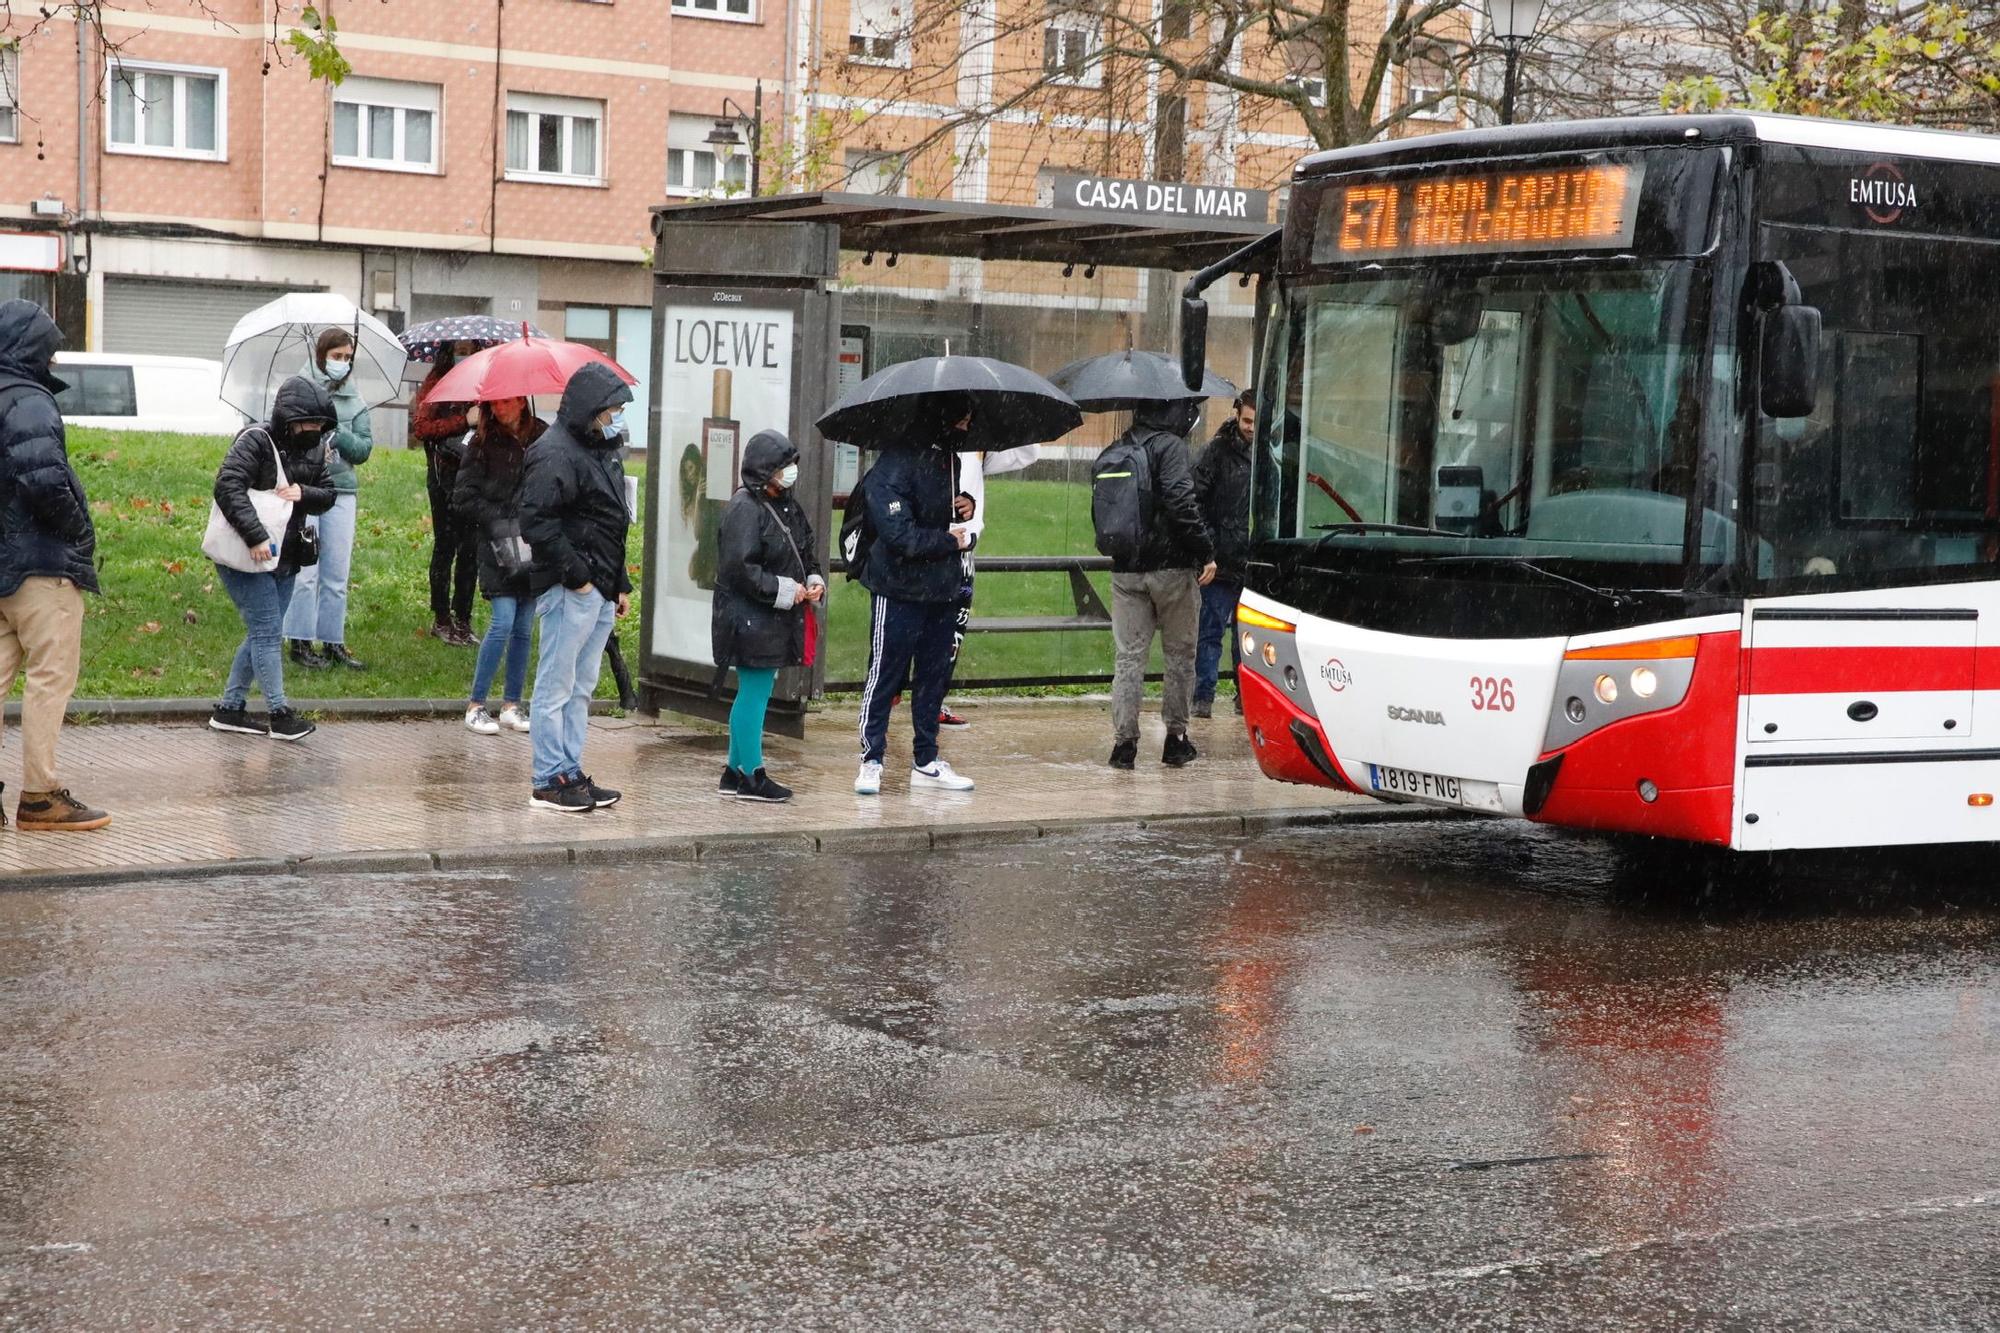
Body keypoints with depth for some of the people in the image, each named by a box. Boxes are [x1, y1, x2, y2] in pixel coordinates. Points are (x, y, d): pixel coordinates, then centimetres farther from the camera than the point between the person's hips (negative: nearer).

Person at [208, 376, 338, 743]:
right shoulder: (255, 442, -15)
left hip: (285, 559, 8)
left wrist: (303, 493, -13)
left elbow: (327, 495, 12)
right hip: (246, 558, -8)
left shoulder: (315, 448, 8)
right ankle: (279, 715, -5)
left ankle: (230, 709, 20)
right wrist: (256, 537, -31)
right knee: (267, 633, -9)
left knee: (262, 635, 11)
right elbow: (228, 488, -25)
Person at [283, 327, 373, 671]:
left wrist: (338, 433, -11)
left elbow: (364, 449, 5)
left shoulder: (355, 401, 11)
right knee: (305, 571, -6)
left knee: (337, 574, 7)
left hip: (342, 492, 4)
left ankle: (333, 642, 15)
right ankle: (300, 643, 2)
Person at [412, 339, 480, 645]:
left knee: (471, 548, 4)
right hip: (446, 474, -4)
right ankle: (441, 619, 9)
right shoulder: (436, 385, -1)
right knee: (446, 545, 0)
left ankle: (463, 619, 11)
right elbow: (421, 427, -10)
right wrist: (464, 421, -15)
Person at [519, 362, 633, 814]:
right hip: (569, 591, -10)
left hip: (599, 591, 10)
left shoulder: (603, 451, 18)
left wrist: (621, 585, 21)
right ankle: (548, 781, 1)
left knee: (581, 688, 14)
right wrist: (576, 574, -20)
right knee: (557, 687, -4)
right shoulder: (555, 454, -14)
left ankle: (571, 772, 21)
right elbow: (537, 522, -22)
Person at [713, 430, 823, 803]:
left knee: (755, 694, 13)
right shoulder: (745, 509, -15)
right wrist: (784, 590, -19)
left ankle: (735, 771, 21)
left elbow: (805, 552, 25)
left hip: (777, 618, 10)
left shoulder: (787, 507, 14)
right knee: (755, 692, -5)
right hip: (750, 617, -9)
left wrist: (813, 580, 5)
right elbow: (740, 568, -21)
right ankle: (750, 776, 1)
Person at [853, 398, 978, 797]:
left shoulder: (949, 459, 11)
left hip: (942, 591, 8)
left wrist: (965, 506, 6)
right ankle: (871, 760, 9)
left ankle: (926, 761, 20)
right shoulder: (893, 469, -17)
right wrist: (953, 541, -12)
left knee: (935, 676, 12)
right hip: (900, 591, -8)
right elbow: (902, 537, -23)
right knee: (885, 676, 0)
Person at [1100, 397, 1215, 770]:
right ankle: (1176, 738, 13)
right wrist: (1206, 552, -17)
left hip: (1125, 570, 5)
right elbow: (1180, 504, -22)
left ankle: (1124, 741, 1)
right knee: (1180, 655, 9)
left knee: (1129, 656, 7)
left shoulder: (1114, 450, 10)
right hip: (1171, 567, -5)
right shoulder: (1170, 446, -12)